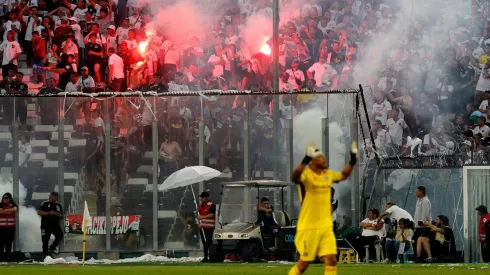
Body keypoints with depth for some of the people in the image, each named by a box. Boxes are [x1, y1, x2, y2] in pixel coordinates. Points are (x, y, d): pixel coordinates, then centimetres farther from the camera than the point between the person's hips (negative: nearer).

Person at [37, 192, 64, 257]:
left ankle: (52, 247, -5)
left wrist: (59, 215, -7)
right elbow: (39, 212, -8)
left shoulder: (58, 205, 12)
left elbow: (61, 217, 17)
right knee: (45, 240, 0)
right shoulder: (45, 204, 1)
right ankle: (46, 255, 11)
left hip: (55, 225, 2)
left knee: (60, 234, -23)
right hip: (45, 225, -2)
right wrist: (48, 213, -16)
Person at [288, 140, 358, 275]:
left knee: (331, 261, -5)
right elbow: (294, 177, -38)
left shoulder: (328, 174, 10)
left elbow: (343, 175, 31)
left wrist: (352, 161, 18)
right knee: (304, 263, 1)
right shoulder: (306, 174, -13)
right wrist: (306, 160, -50)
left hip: (326, 227, 6)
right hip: (308, 227, -6)